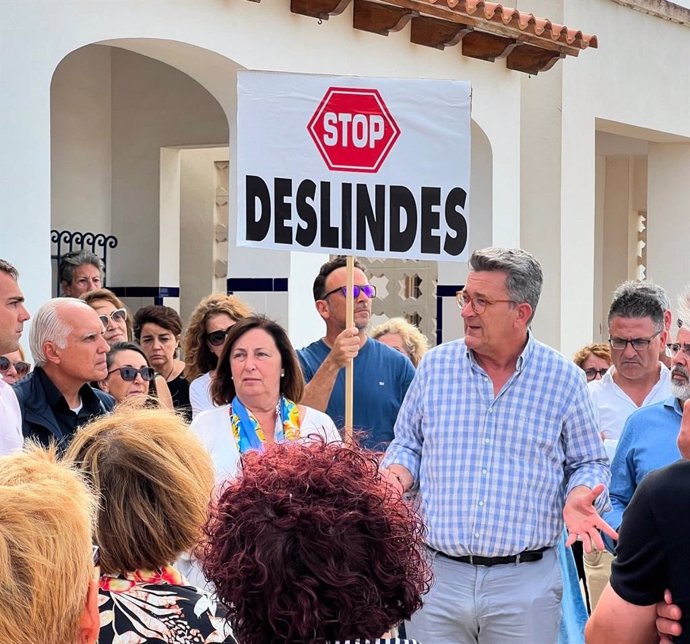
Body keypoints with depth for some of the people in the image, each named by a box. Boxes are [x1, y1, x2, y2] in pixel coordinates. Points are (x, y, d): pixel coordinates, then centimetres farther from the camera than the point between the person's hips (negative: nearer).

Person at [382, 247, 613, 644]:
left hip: (526, 583, -2)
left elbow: (589, 463, 8)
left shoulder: (563, 378, 0)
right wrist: (398, 475, -6)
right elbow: (408, 445, 15)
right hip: (438, 577, 2)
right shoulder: (435, 366, 5)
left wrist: (580, 497, -12)